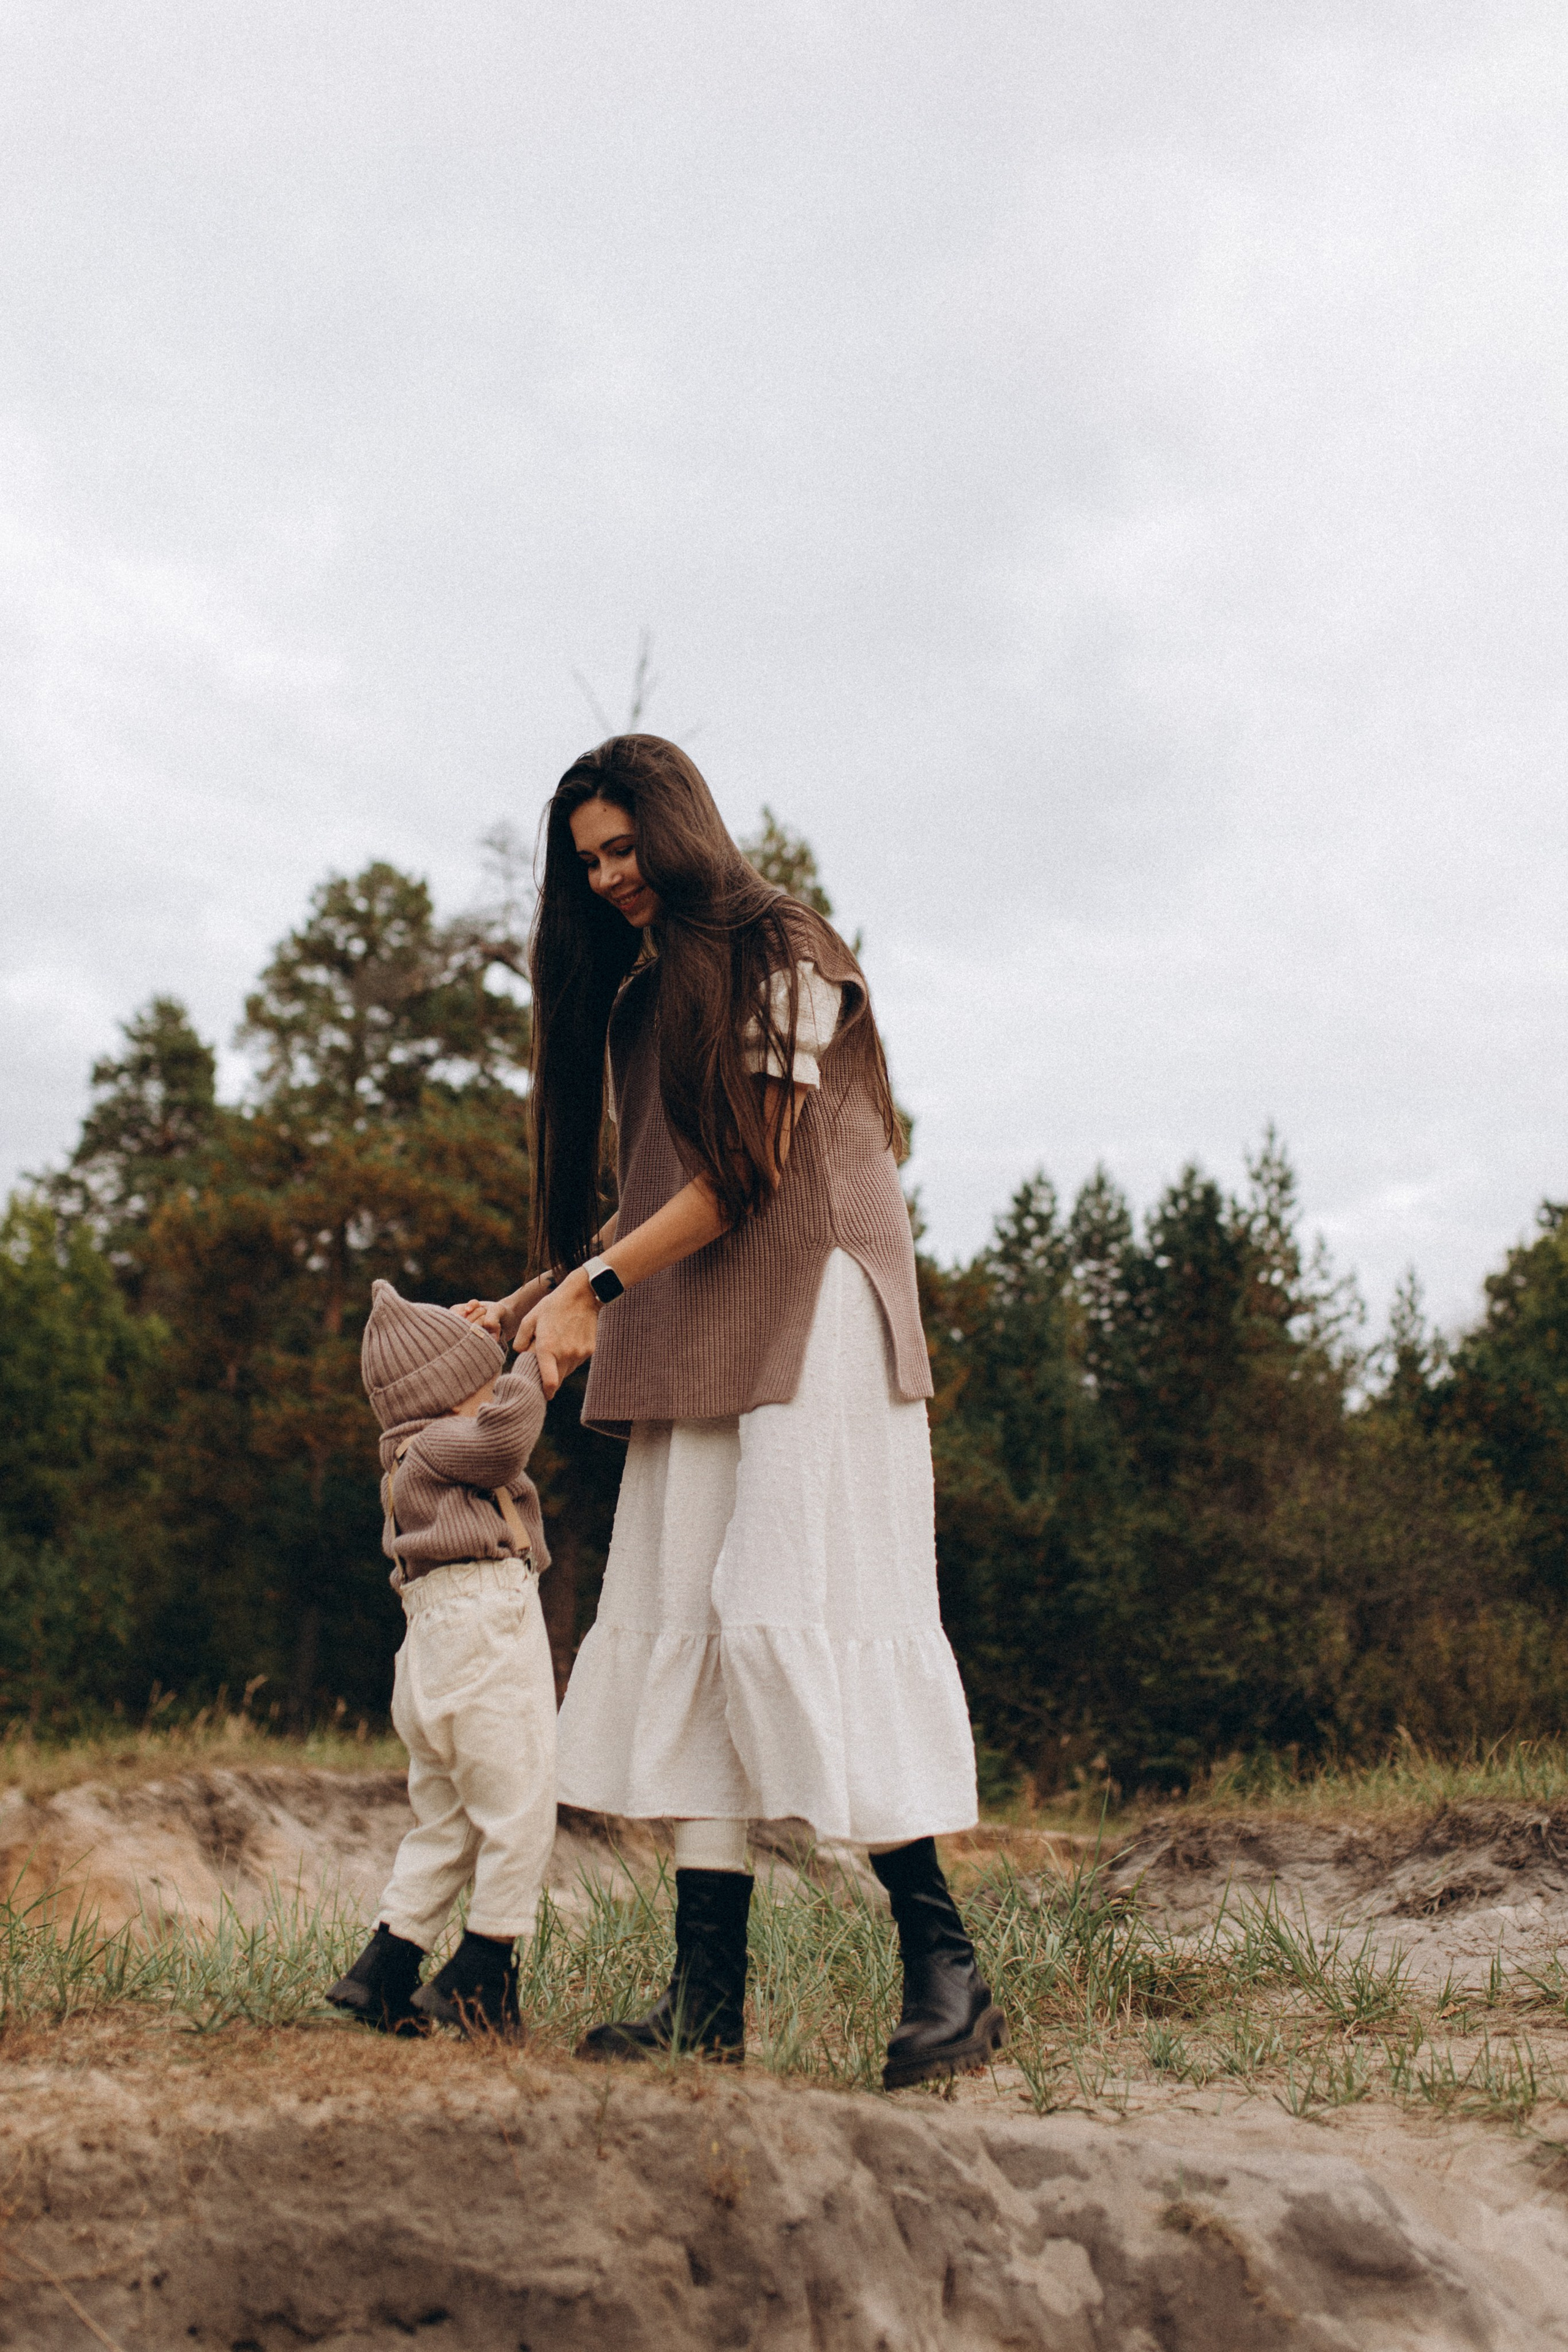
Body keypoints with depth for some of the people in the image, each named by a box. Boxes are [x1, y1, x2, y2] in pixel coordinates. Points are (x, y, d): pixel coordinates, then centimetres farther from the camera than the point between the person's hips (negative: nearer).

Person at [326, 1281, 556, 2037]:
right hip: (483, 1626, -10)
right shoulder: (434, 1448, -8)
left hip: (434, 1650, 10)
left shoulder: (409, 1465, 23)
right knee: (518, 1808, -3)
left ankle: (382, 1973, 13)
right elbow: (503, 1434, -24)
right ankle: (480, 1975, 0)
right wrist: (530, 1373, -8)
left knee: (444, 1822, 15)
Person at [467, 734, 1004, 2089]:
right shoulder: (636, 993, 20)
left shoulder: (780, 956, -3)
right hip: (693, 1345, 8)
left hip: (809, 1316, -8)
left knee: (803, 1619, -16)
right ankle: (709, 1991, 0)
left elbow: (746, 1172, -9)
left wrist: (597, 1290, -10)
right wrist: (523, 1308, 17)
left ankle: (946, 1969, -12)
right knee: (684, 1627, 0)